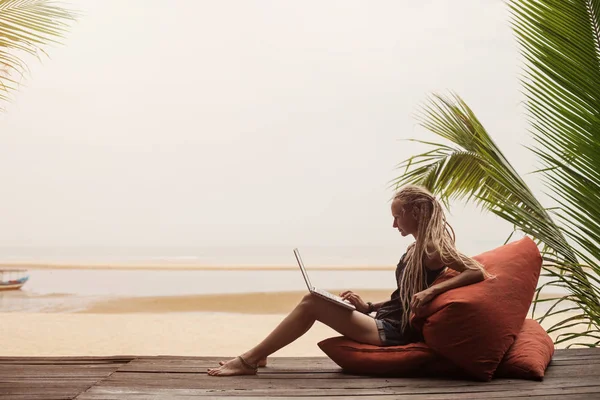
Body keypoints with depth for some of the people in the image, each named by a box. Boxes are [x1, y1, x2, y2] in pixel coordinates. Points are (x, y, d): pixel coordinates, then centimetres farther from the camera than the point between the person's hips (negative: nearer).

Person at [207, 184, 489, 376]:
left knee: (311, 303, -15)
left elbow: (478, 273, -22)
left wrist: (433, 290, -30)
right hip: (384, 324, 9)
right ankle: (254, 356, 4)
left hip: (393, 332, -9)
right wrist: (368, 307, 6)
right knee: (314, 301, 3)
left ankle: (249, 360, -7)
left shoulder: (433, 248, -12)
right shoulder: (415, 249, 15)